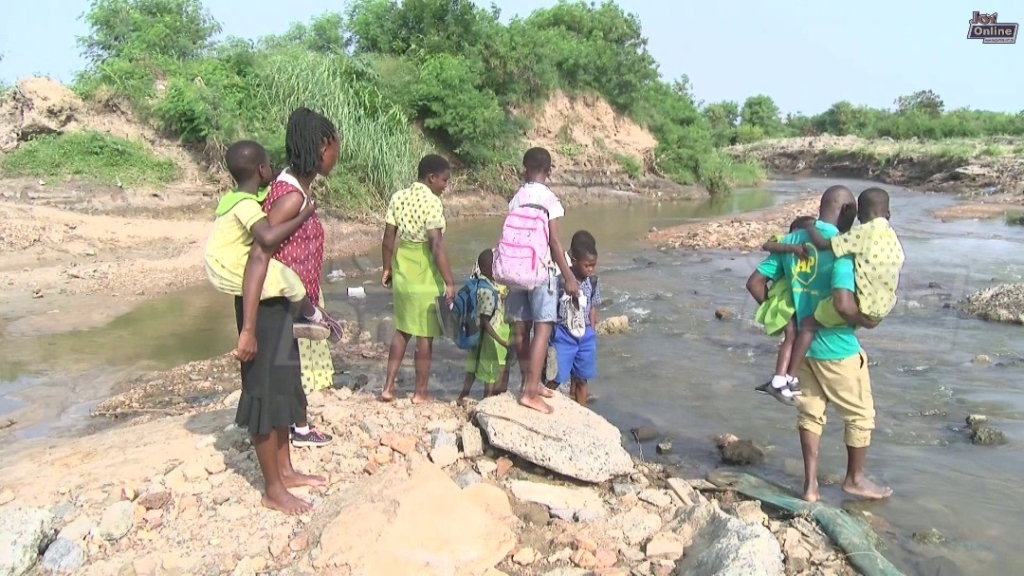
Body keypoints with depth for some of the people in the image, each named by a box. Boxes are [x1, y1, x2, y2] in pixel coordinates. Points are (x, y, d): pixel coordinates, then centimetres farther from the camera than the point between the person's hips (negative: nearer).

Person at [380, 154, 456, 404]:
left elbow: (388, 238, 6)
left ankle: (388, 386, 20)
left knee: (402, 329, 20)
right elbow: (436, 246, -22)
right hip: (426, 276, -6)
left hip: (402, 272, 6)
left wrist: (387, 269, 17)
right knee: (425, 335, 7)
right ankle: (420, 393, 17)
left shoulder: (398, 197, 3)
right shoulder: (432, 202, -16)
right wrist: (449, 282, -20)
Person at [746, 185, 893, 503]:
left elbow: (755, 283, 3)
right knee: (860, 414, 16)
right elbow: (843, 302, -30)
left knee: (810, 412, 18)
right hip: (836, 347, -6)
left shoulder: (790, 241, 2)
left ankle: (811, 484, 22)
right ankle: (855, 479, 32)